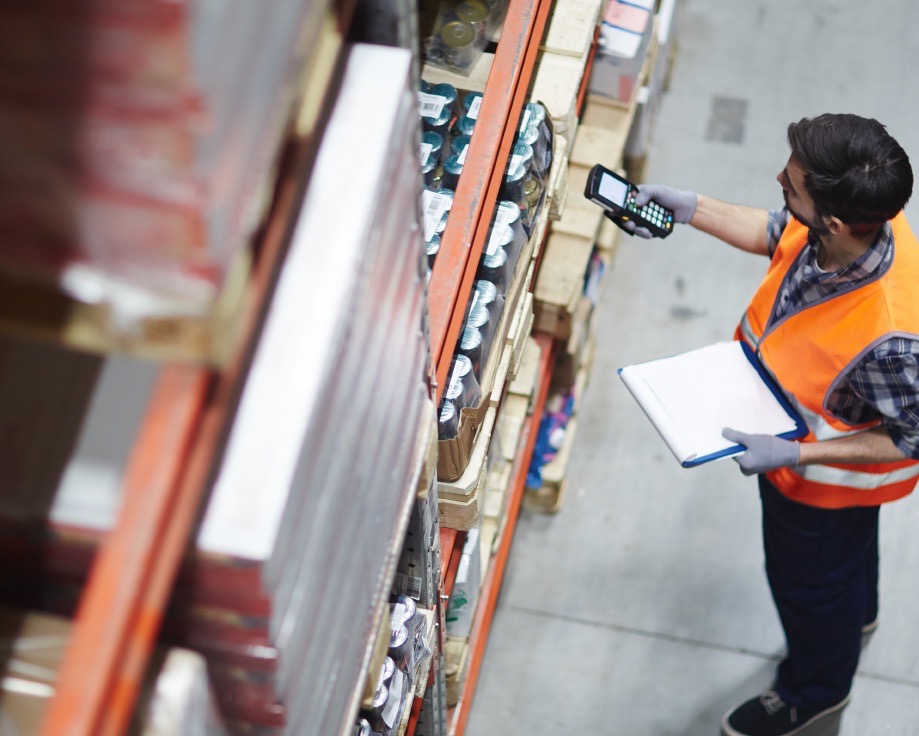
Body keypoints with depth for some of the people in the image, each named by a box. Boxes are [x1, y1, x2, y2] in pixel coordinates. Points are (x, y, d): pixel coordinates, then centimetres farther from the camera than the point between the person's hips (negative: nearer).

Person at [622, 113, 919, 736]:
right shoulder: (851, 218, -27)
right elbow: (774, 234, -3)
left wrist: (794, 455, -33)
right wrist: (691, 209, -10)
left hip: (827, 477, -6)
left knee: (808, 579, 25)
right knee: (850, 547, 37)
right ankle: (854, 614, 71)